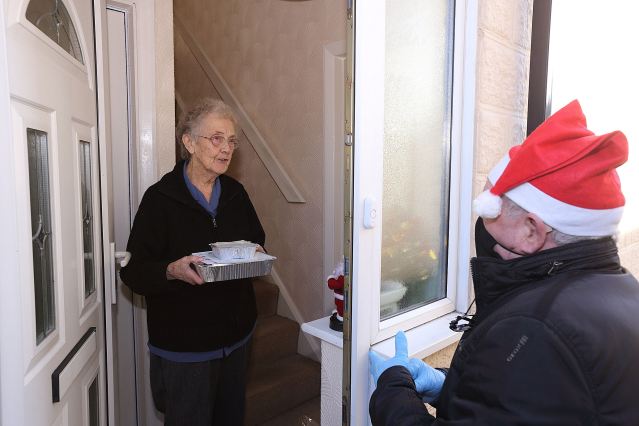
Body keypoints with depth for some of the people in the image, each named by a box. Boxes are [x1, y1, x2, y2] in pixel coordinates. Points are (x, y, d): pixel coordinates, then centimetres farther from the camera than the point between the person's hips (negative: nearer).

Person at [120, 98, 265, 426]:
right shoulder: (160, 198, -13)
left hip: (235, 337, 6)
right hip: (183, 346, -5)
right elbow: (133, 272, -12)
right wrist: (173, 270, -31)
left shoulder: (235, 193, 3)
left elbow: (257, 240, 15)